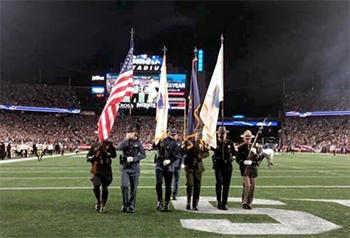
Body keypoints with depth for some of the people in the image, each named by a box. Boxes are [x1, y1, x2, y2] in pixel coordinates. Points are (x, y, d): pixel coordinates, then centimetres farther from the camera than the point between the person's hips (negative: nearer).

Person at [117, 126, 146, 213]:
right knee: (124, 186, -13)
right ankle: (125, 204, 5)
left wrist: (133, 158, -13)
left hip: (134, 168, 0)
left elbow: (143, 154, -1)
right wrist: (126, 139, -17)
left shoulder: (138, 142, 3)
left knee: (133, 188, 5)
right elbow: (119, 148, -16)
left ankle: (131, 206, 17)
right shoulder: (125, 141, 5)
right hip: (124, 167, 0)